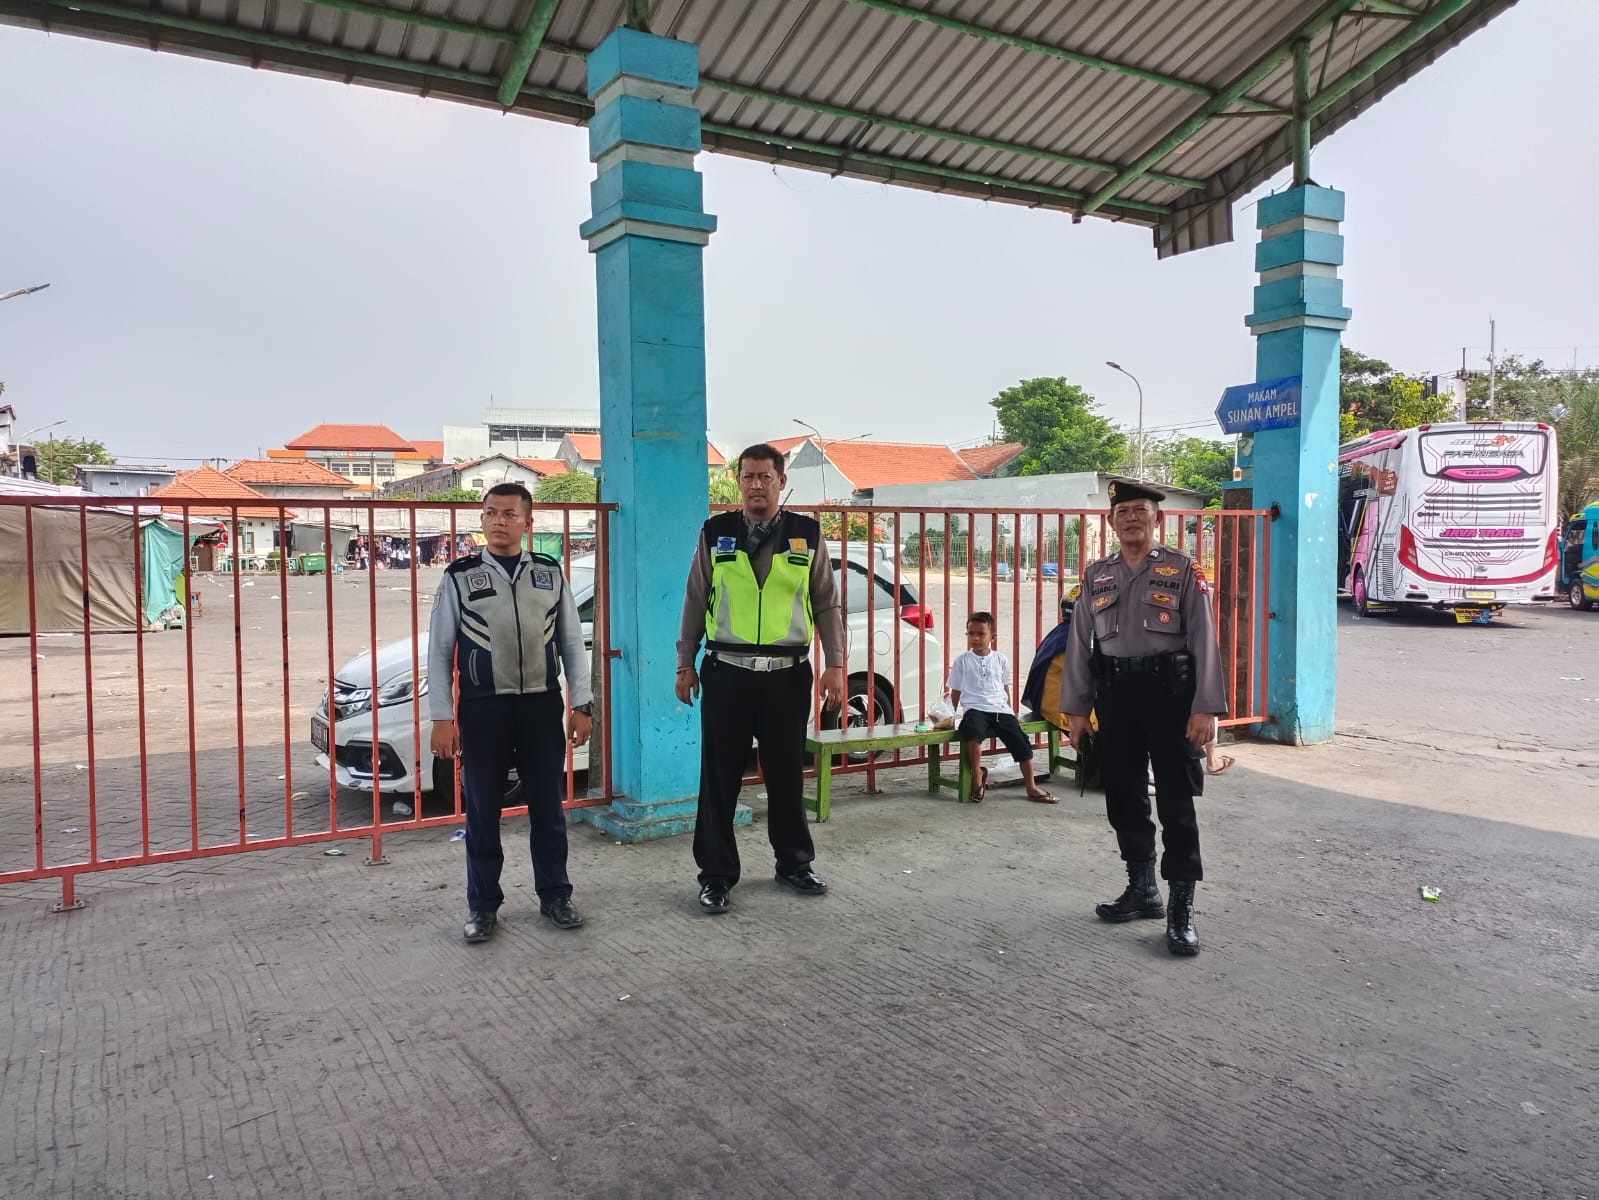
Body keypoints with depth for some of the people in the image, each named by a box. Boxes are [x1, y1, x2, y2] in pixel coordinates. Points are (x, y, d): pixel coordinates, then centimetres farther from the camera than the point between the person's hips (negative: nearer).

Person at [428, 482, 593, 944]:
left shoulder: (551, 574, 4)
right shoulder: (459, 577, -1)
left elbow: (572, 644, 6)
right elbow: (439, 651, 0)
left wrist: (581, 705, 1)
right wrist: (442, 718, -6)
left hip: (542, 706, 1)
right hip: (483, 709, -1)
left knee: (547, 807, 11)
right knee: (482, 811, 8)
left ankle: (554, 895, 27)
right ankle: (483, 906, 23)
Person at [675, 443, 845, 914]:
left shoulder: (807, 535, 4)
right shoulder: (714, 534, 4)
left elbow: (827, 606, 6)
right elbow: (695, 603, 8)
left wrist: (834, 664, 0)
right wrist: (685, 664, 6)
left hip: (788, 676, 1)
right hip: (727, 673, 0)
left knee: (787, 776, 12)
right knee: (720, 779, 5)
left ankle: (794, 863, 31)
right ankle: (717, 875, 18)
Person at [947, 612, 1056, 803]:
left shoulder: (1001, 660, 14)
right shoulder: (962, 662, 7)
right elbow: (955, 692, 11)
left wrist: (1008, 712, 20)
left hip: (1000, 710, 3)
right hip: (975, 709, -3)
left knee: (1022, 742, -10)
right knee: (973, 730, -36)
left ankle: (1031, 788, 9)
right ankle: (977, 776, -14)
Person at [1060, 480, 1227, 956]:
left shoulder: (1183, 570, 0)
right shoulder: (1096, 577, 11)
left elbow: (1204, 641, -5)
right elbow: (1080, 645, 11)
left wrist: (1205, 708, -12)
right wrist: (1075, 709, 6)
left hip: (1168, 691, -4)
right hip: (1115, 695, 4)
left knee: (1176, 803, -2)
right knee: (1123, 798, 12)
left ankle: (1182, 908, 6)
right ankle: (1142, 889, 28)